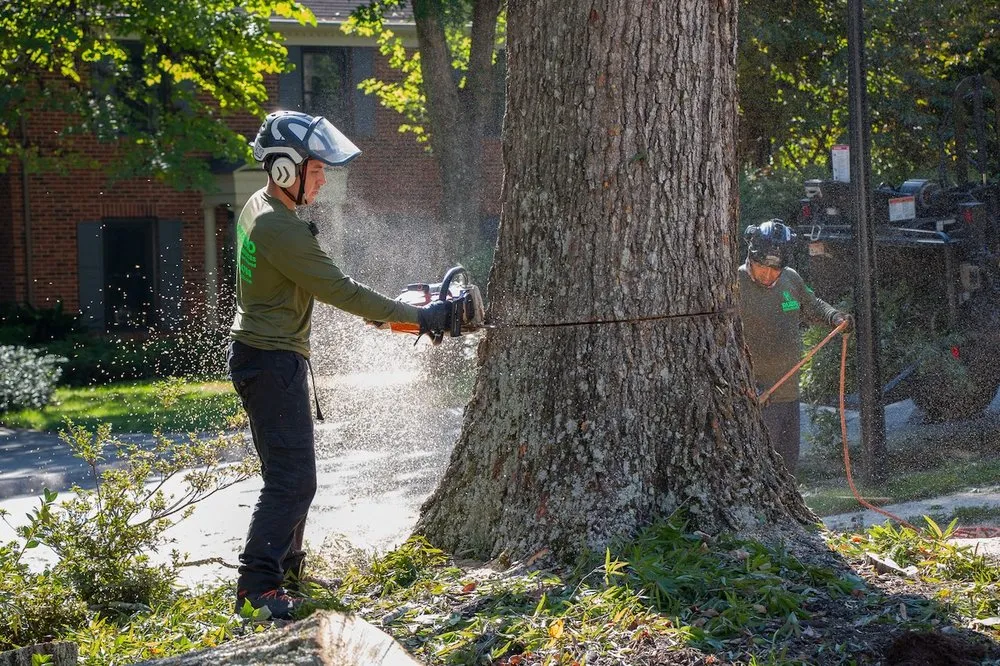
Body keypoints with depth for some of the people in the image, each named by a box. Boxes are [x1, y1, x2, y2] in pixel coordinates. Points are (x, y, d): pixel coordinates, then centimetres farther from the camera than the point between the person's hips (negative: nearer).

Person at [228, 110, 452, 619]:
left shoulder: (261, 207, 10)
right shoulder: (279, 228, -23)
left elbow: (316, 282, 21)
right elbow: (338, 290, -22)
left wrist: (374, 309, 14)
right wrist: (417, 317, -16)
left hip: (272, 358, 11)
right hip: (271, 361, -11)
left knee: (293, 474, 18)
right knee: (292, 478, -14)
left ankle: (286, 571, 28)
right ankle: (256, 587, -16)